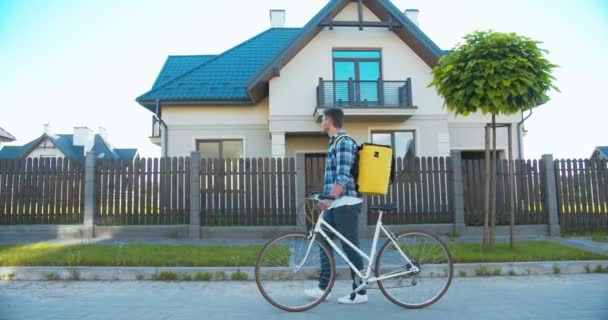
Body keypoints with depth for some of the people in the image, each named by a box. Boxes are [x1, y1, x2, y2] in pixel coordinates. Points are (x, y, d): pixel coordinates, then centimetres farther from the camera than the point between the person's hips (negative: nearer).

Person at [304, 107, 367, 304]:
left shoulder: (343, 142, -14)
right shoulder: (335, 142, 16)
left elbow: (343, 177, -23)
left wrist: (329, 199, -33)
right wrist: (328, 199, 26)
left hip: (346, 202, -10)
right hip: (337, 203, 10)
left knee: (350, 247, -2)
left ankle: (359, 292, 9)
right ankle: (323, 287, 19)